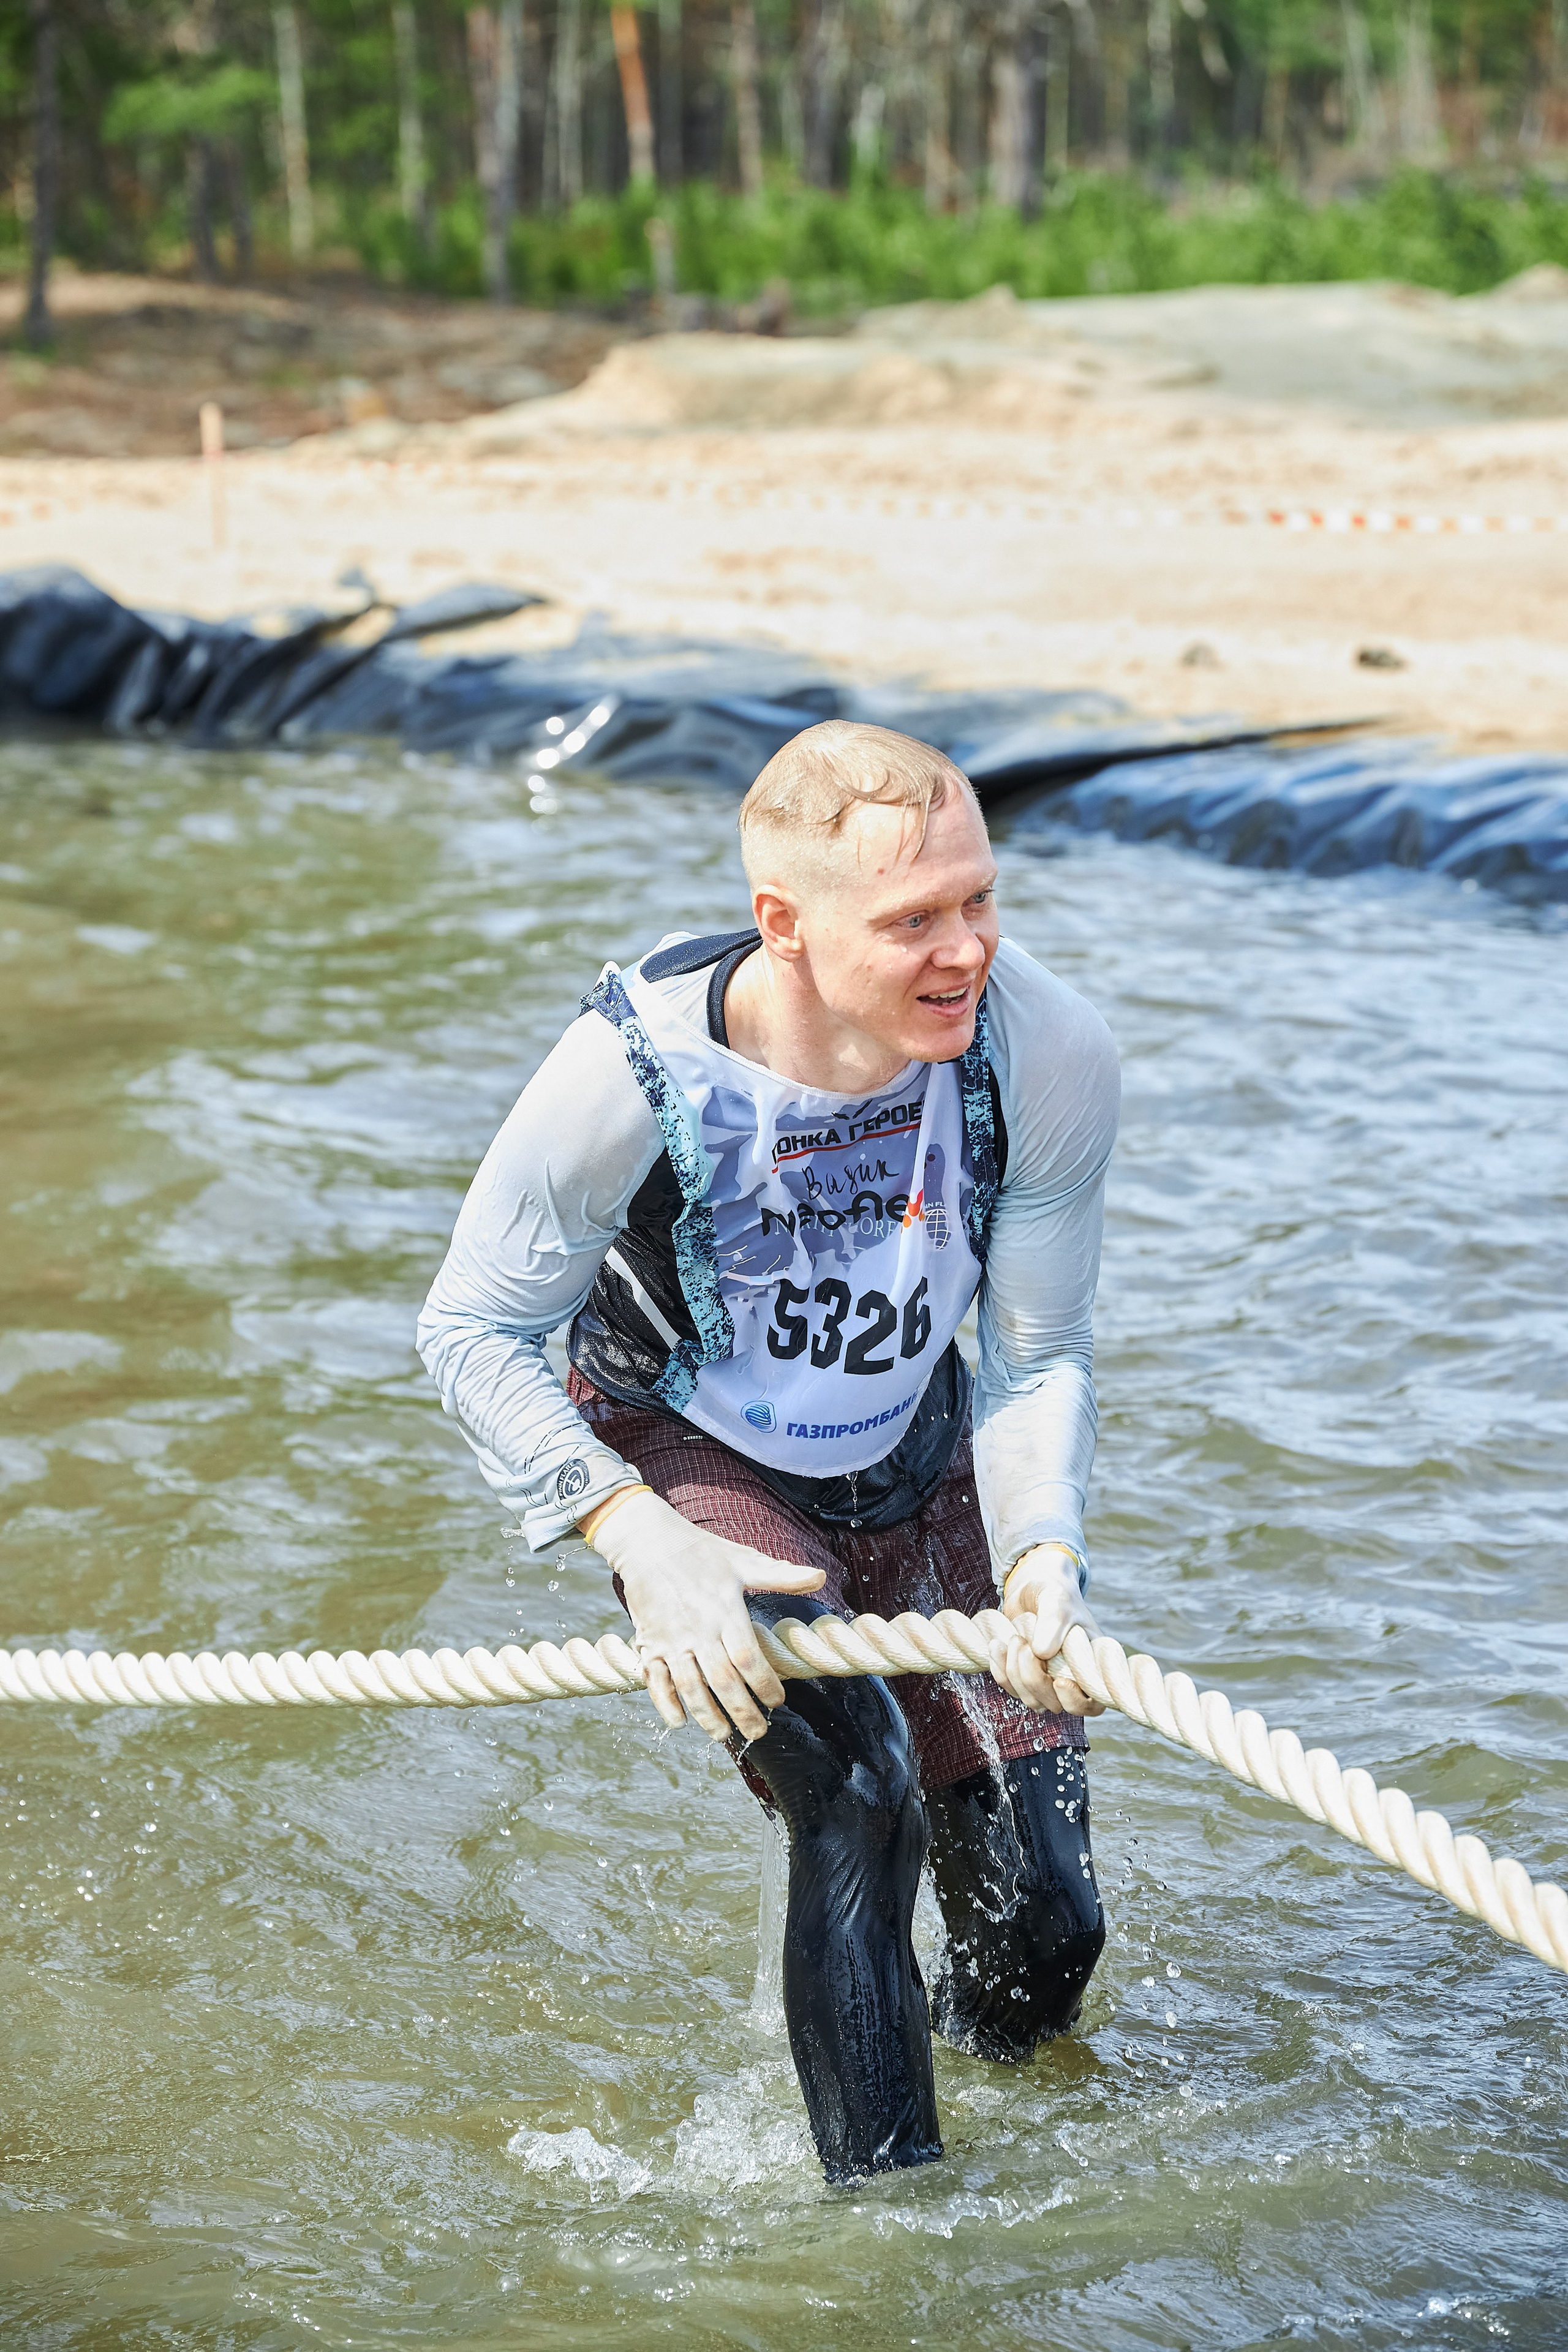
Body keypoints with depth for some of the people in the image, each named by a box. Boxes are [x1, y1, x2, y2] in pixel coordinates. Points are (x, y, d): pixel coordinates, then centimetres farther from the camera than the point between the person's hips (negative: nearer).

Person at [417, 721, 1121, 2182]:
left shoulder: (1048, 1056, -25)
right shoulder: (639, 1073, -31)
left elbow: (1038, 1358, -11)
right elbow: (473, 1329, -16)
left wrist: (1042, 1547, -30)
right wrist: (642, 1540, -27)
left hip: (919, 1459, 3)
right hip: (694, 1465, -3)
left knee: (1041, 1932, 2)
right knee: (858, 1799, -28)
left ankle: (978, 2065, 40)